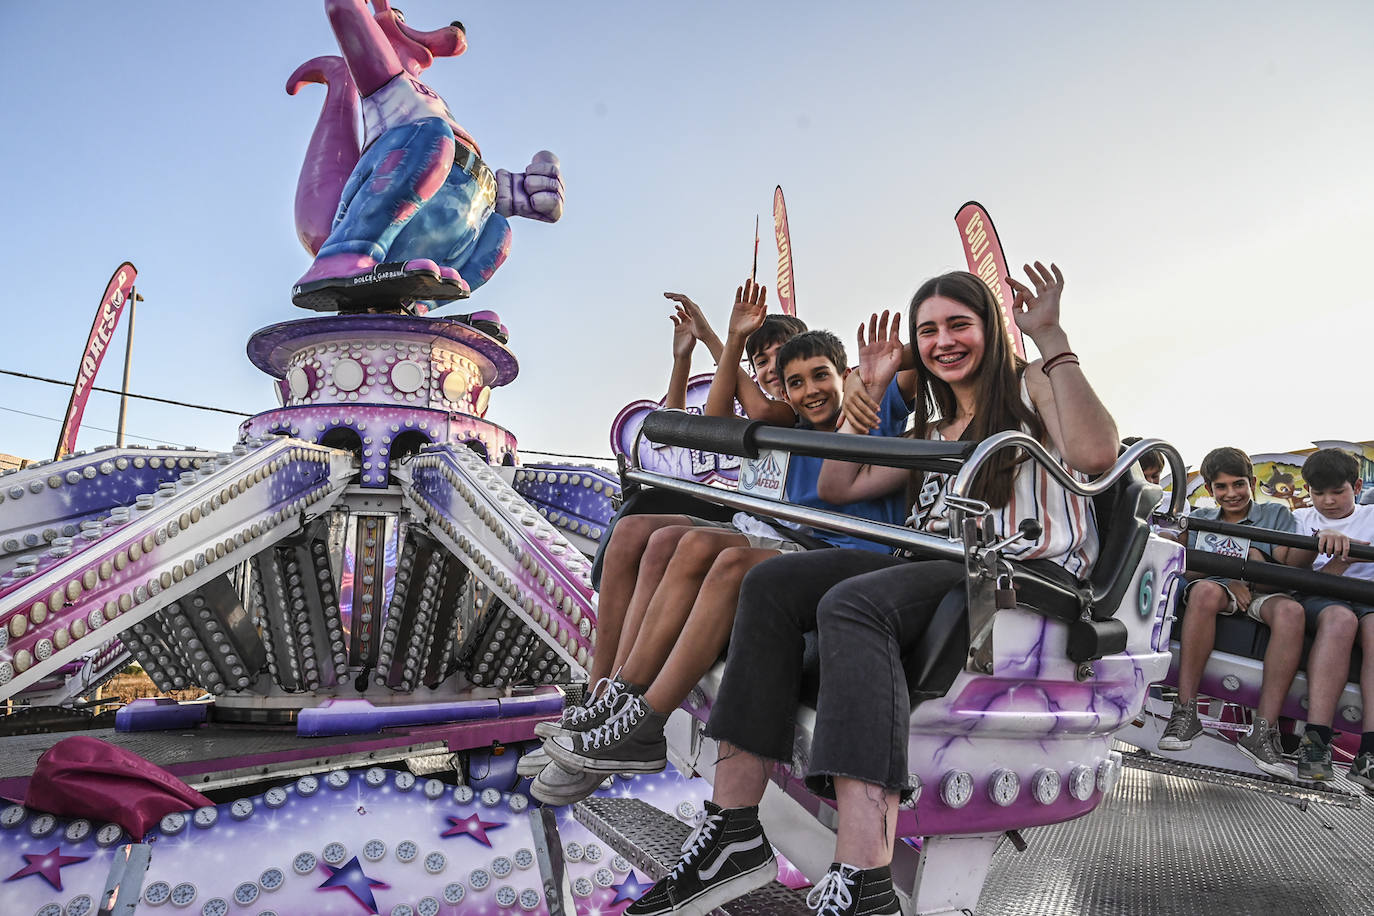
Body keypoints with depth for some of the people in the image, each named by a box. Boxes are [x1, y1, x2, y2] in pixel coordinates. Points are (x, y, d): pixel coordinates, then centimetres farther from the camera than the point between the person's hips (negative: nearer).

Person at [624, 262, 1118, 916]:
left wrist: (1052, 338, -11)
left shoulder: (1032, 386, 9)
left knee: (853, 604, -35)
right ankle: (734, 834, -22)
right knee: (771, 584, -16)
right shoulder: (932, 429, 30)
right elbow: (837, 486, 26)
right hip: (938, 568, 7)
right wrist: (867, 394, 23)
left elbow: (1095, 454, -14)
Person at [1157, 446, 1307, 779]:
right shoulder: (1200, 518, 22)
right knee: (1206, 590, -38)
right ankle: (1185, 711, -39)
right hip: (1216, 589, 0)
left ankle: (1263, 732, -39)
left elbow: (1289, 566, 1)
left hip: (1262, 595, 0)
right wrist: (1230, 575, -9)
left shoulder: (1276, 514, 18)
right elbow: (1187, 569, 9)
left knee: (1291, 610, -37)